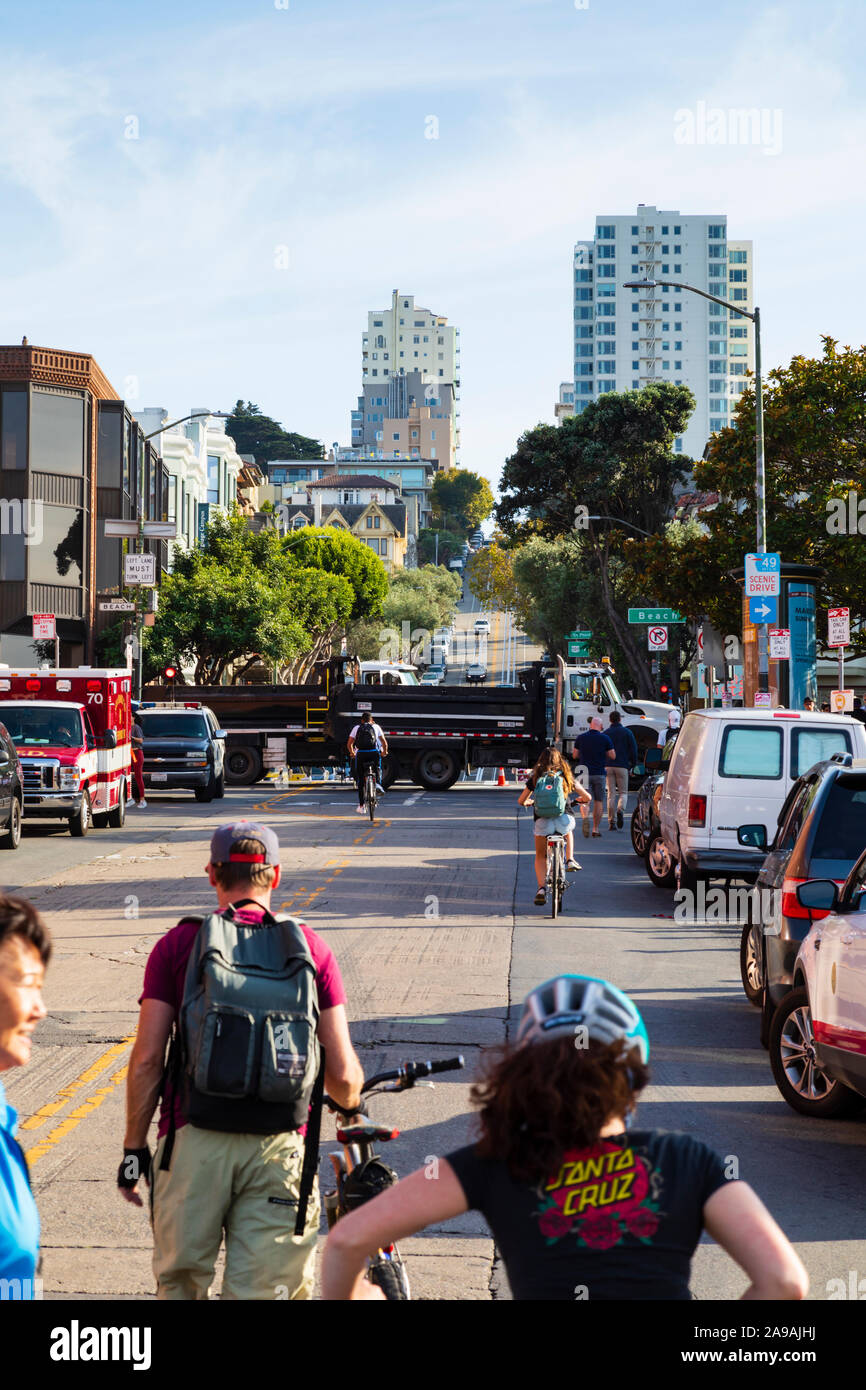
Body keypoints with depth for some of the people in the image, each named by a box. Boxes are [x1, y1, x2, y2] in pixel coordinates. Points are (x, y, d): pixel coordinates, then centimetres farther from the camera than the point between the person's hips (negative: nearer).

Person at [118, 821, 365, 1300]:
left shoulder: (177, 945, 3)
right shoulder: (311, 948, 6)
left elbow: (146, 1061, -2)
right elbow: (342, 1074, 3)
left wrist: (134, 1146, 9)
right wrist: (351, 1102, 25)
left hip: (194, 1139, 0)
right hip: (279, 1146, 0)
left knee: (180, 1279, 17)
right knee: (266, 1290, 3)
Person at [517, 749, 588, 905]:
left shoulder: (535, 777, 12)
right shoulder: (565, 776, 13)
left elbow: (521, 801, 17)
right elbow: (587, 797, 16)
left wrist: (530, 802, 40)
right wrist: (577, 800, 40)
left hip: (542, 822, 0)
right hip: (563, 820, 0)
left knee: (540, 857, 19)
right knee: (568, 830, 39)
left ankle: (541, 889, 4)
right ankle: (570, 860, 23)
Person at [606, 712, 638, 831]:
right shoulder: (627, 732, 2)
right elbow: (633, 750, 0)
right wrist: (632, 765, 10)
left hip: (608, 767, 2)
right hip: (622, 766, -1)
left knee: (611, 794, 5)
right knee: (623, 792, 7)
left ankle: (612, 821, 1)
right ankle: (620, 810, -23)